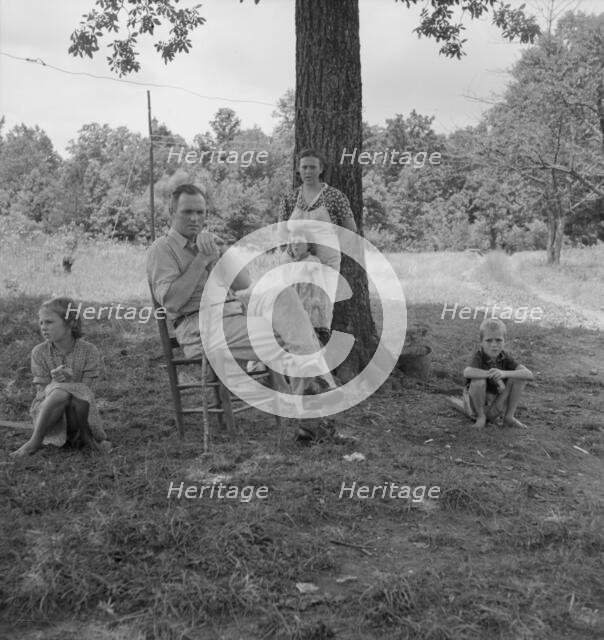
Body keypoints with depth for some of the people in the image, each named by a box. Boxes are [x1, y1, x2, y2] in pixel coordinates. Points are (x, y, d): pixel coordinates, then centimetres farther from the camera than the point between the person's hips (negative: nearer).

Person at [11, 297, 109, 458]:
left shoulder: (89, 351, -8)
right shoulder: (39, 352, -5)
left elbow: (87, 392, -8)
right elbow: (43, 393, -6)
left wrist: (68, 381, -28)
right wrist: (56, 382, -28)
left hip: (79, 412, 0)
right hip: (47, 413, 0)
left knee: (79, 392, -34)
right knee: (61, 391, -34)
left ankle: (83, 435, -10)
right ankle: (36, 440, -22)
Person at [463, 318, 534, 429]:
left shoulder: (505, 357, -7)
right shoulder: (479, 357, -20)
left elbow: (529, 374, -20)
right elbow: (467, 372, -43)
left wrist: (504, 373, -35)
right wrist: (492, 374, -40)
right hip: (476, 406, -4)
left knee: (519, 378, -13)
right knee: (478, 381, -35)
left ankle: (509, 417, 0)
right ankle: (481, 416, -8)